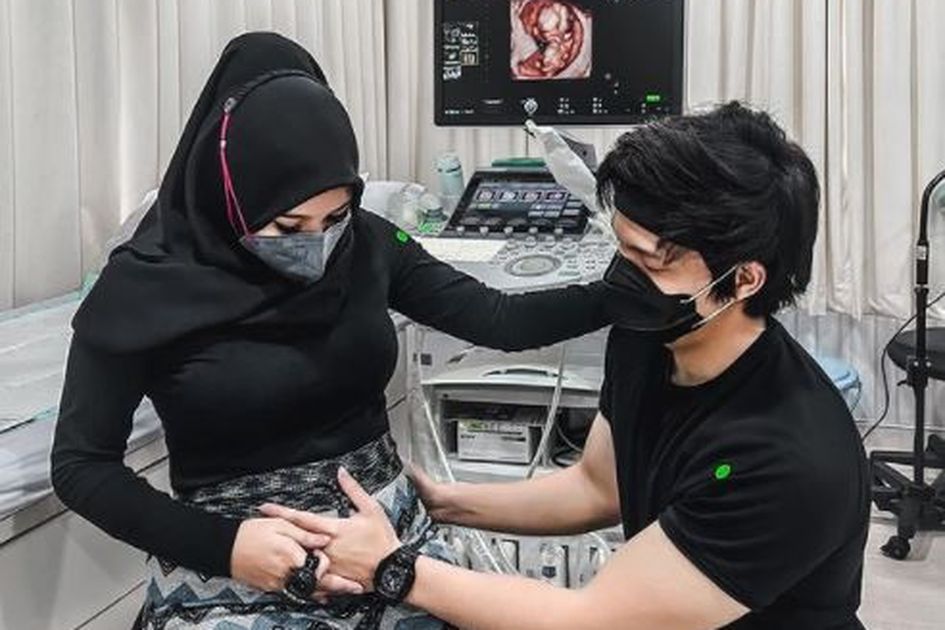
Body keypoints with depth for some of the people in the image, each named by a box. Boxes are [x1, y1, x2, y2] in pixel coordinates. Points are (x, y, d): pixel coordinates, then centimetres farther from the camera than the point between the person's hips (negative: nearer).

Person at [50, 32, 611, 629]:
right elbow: (81, 463, -8)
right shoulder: (143, 287, -13)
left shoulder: (366, 243, -3)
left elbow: (500, 320, -2)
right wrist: (220, 544, -20)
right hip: (231, 577, -4)